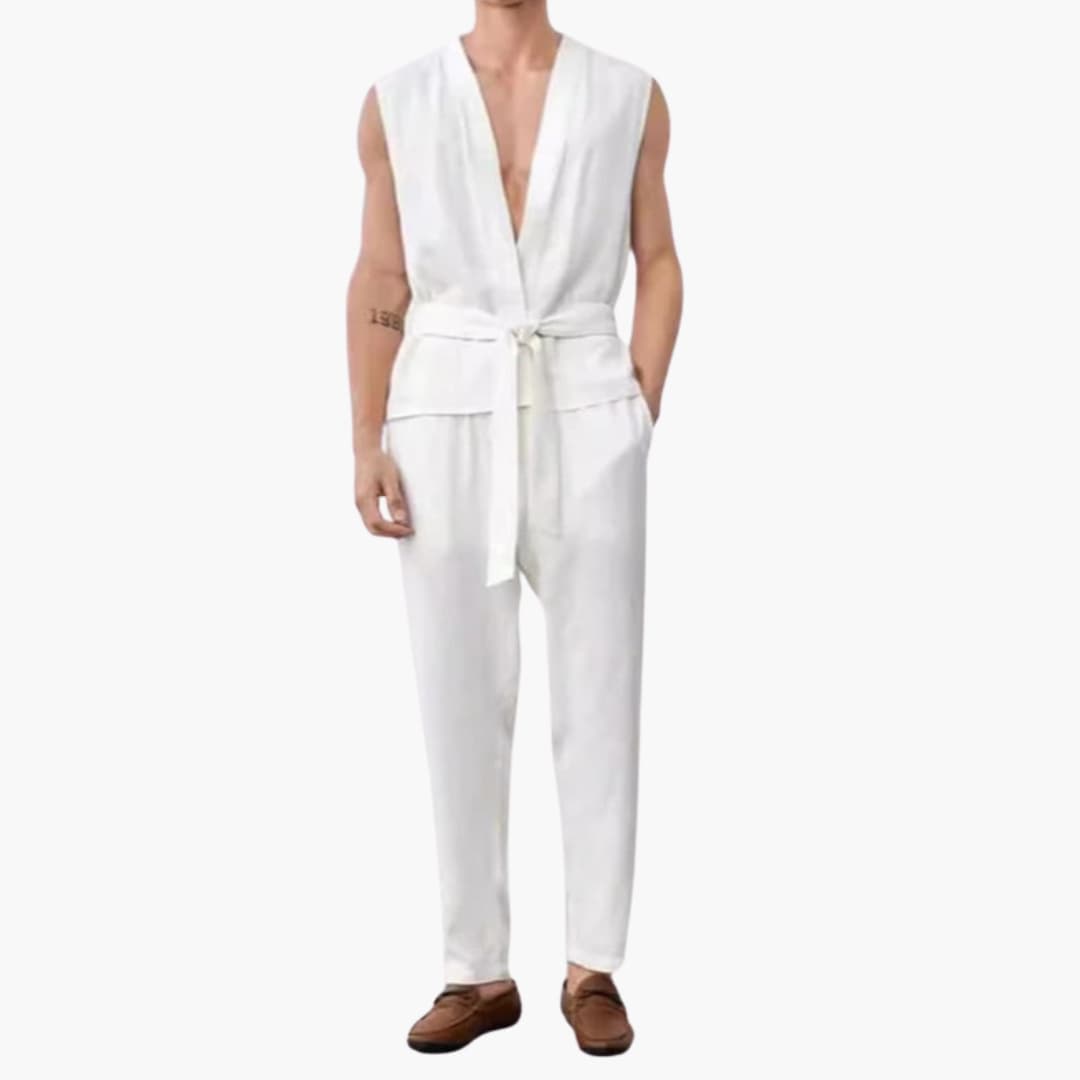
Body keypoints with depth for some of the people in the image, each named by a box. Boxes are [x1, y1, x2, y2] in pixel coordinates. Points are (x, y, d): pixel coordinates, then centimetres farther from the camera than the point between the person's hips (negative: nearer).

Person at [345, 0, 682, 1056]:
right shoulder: (397, 102, 5)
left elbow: (658, 264, 8)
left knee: (597, 695, 2)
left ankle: (594, 968, 15)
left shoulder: (630, 96, 5)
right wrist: (367, 445, -3)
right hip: (447, 421, 1)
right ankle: (479, 970, 15)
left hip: (584, 419, 0)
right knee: (459, 699, 3)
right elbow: (379, 283, 5)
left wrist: (641, 416, -2)